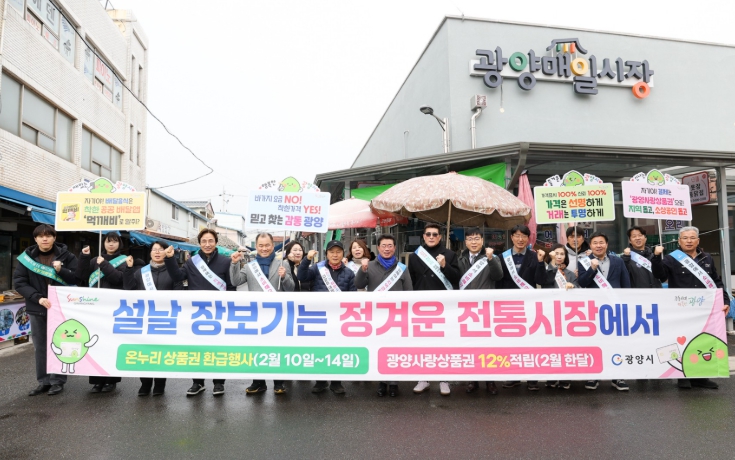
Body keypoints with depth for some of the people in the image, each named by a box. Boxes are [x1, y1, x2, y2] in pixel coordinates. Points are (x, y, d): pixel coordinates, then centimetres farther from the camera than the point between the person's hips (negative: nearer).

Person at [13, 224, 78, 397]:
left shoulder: (65, 255, -2)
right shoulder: (27, 256, 2)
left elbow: (77, 278, -3)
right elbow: (19, 282, -2)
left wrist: (61, 270, -22)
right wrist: (38, 298, -15)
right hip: (37, 309, 2)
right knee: (40, 347, 9)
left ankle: (58, 381, 12)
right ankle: (44, 381, 18)